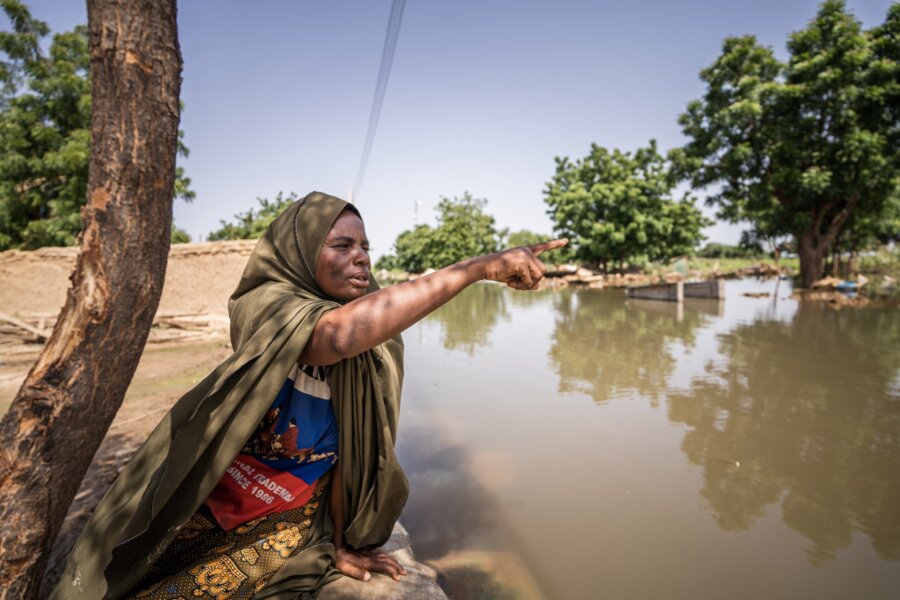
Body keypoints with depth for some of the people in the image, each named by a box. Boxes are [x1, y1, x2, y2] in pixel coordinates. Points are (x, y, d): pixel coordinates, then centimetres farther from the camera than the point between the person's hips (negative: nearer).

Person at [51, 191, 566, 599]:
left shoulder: (376, 342, -8)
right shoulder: (267, 304, -21)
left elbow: (351, 446, -1)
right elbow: (335, 336, -44)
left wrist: (341, 546, 4)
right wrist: (478, 267, -45)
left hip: (287, 529, 1)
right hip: (210, 513, -1)